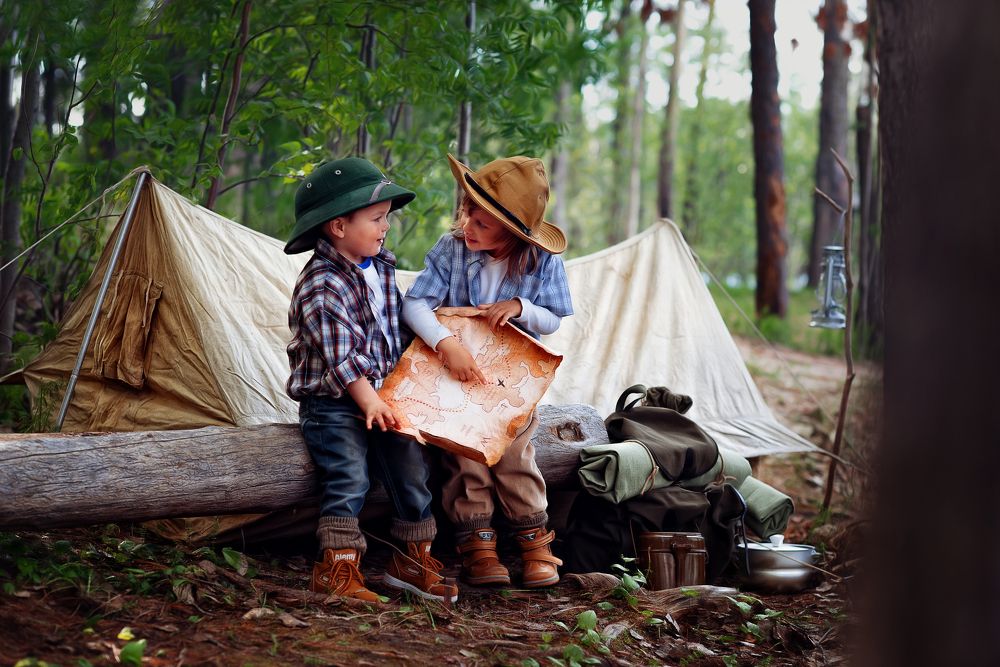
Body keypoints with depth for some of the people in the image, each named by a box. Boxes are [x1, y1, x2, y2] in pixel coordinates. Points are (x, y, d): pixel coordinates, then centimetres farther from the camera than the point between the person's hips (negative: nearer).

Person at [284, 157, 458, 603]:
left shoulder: (382, 266, 9)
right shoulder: (322, 285, -18)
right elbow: (340, 354, -22)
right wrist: (368, 401, -24)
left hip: (381, 396, 8)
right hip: (332, 403, -7)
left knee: (411, 469, 4)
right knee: (349, 478, -17)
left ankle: (413, 559, 18)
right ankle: (338, 567, -10)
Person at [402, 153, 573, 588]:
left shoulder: (542, 261, -11)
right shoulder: (450, 250, -13)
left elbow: (552, 321, -2)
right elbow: (415, 303, -18)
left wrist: (520, 307, -23)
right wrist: (448, 344, -33)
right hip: (457, 373, 0)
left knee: (514, 455, -8)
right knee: (465, 456, -6)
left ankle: (534, 540, 7)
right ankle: (477, 544, 4)